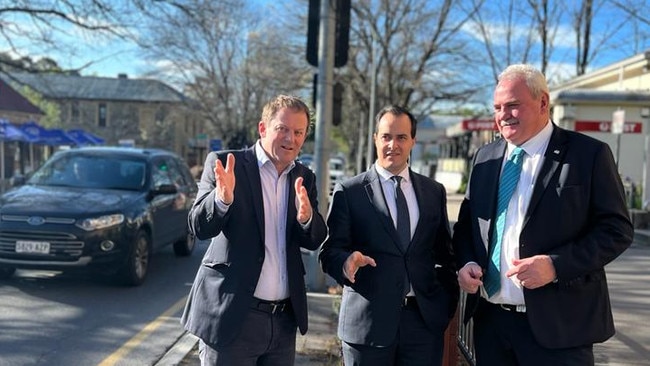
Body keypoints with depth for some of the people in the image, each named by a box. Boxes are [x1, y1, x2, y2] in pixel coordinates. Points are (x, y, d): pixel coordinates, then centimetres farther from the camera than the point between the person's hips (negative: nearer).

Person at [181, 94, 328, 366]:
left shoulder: (304, 178, 7)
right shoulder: (224, 164, -6)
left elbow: (314, 240, 1)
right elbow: (200, 228, -12)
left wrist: (306, 217, -21)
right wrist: (222, 198, -32)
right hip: (233, 316, -4)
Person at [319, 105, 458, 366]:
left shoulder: (434, 191, 9)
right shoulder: (349, 191, -1)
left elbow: (444, 251, 13)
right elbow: (329, 251, -5)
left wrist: (449, 302, 5)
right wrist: (347, 262, -26)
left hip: (425, 318, 3)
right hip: (367, 320, -2)